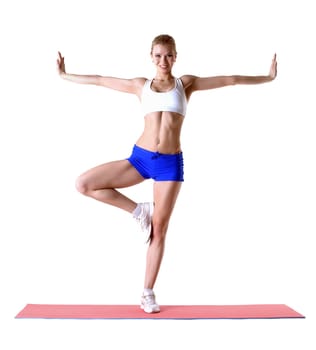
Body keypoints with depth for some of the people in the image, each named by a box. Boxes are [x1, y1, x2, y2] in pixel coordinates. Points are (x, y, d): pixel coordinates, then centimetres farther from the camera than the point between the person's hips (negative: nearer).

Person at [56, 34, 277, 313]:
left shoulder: (186, 83, 8)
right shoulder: (141, 85, 11)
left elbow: (229, 80, 9)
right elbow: (99, 80, 17)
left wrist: (267, 77, 12)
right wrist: (64, 75, 22)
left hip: (170, 163, -2)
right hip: (140, 157, 2)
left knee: (159, 230, 2)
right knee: (84, 184, -10)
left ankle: (148, 293, 15)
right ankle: (140, 210, 4)